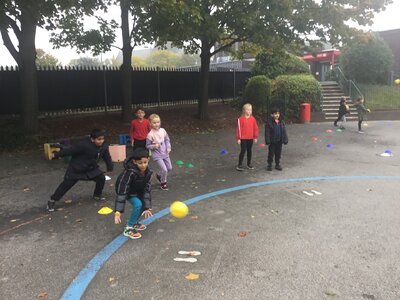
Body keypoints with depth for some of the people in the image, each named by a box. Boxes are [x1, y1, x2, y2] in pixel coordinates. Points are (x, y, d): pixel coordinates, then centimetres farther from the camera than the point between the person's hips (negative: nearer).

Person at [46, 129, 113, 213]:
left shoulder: (104, 147, -13)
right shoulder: (84, 145, -31)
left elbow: (107, 157, 3)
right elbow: (70, 150, -25)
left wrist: (110, 168, 13)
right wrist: (56, 155, -17)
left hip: (91, 168, 6)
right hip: (76, 169, -5)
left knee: (101, 177, -4)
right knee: (66, 184, -2)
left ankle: (97, 196, 21)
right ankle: (52, 201, 13)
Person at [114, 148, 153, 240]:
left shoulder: (147, 172, -22)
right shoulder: (129, 173, -39)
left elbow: (147, 189, -19)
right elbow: (122, 191, -39)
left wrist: (147, 207, -23)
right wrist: (118, 212, -43)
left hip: (138, 191, 7)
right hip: (128, 192, -7)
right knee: (138, 204, -24)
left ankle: (134, 222, 25)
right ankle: (128, 228, -10)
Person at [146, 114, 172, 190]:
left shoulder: (162, 130, -5)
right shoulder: (150, 135, -18)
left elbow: (167, 140, 8)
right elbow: (147, 146, -9)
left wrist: (168, 148, -4)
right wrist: (154, 146, -26)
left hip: (165, 153, 6)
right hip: (157, 155, -6)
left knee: (170, 168, 16)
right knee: (164, 170, -11)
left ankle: (159, 175, 43)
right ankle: (163, 183, 16)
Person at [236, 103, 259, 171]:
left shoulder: (252, 119, 2)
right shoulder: (241, 119, -9)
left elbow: (255, 128, 8)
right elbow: (238, 129, -8)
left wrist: (255, 137, 7)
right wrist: (238, 138, -9)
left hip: (250, 138, 4)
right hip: (243, 138, -4)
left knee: (249, 150, 13)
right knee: (243, 151, -4)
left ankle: (249, 164, 25)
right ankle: (240, 165, 3)